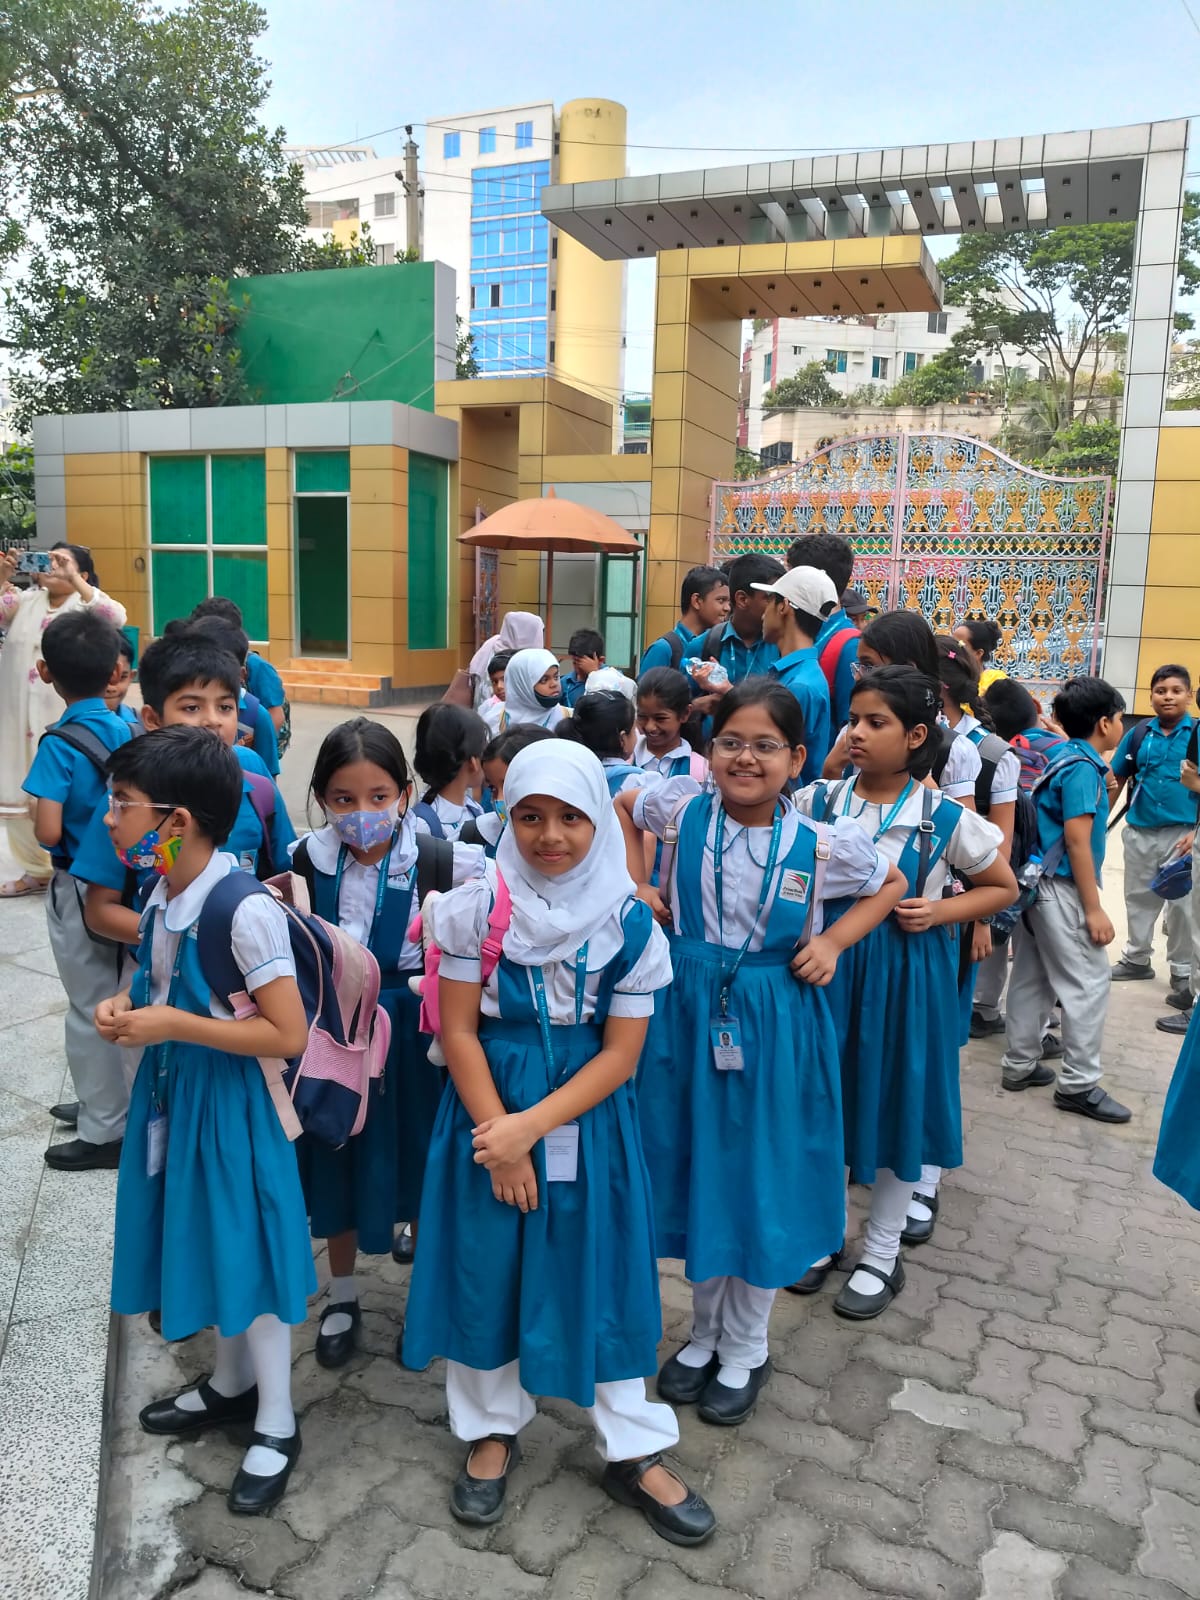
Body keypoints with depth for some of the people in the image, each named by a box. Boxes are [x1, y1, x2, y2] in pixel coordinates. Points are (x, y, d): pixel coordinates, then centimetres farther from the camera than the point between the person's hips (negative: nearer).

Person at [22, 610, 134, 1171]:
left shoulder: (59, 744, -20)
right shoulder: (129, 729, -3)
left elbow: (48, 832, -25)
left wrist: (37, 820, -4)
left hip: (81, 888, -6)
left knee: (91, 1008, 7)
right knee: (117, 999, 20)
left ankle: (104, 1131, 18)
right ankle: (104, 1100, 36)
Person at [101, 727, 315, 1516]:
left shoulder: (245, 912, -27)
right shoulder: (163, 895, -1)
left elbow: (289, 1035, -26)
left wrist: (175, 1026, -25)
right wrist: (126, 1006, -4)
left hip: (231, 1101, -8)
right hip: (174, 1091, 8)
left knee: (248, 1248, 7)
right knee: (209, 1240, 22)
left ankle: (276, 1425, 27)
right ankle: (232, 1383, 45)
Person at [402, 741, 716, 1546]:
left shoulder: (629, 922, -9)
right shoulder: (477, 909, -9)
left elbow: (621, 1053, -9)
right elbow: (459, 1032, -8)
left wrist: (531, 1127, -17)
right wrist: (500, 1137, -12)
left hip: (588, 1119, 0)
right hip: (490, 1115, 0)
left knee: (600, 1274, 10)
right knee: (487, 1268, 12)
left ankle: (635, 1450, 27)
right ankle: (494, 1428, 35)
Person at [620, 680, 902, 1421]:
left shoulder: (822, 844, -11)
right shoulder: (681, 807, -8)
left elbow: (891, 883, 8)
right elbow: (623, 806, 13)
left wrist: (834, 942, -6)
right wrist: (638, 887, 3)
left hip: (776, 1025, -1)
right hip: (691, 1013, 2)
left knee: (763, 1180, 10)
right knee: (698, 1170, 15)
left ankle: (745, 1350, 33)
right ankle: (705, 1333, 38)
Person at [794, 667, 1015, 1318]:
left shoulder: (947, 819, -10)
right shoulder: (816, 803, -6)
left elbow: (1002, 887, 4)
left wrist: (941, 911, -12)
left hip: (906, 975, -2)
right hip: (829, 966, 2)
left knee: (897, 1104, 10)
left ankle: (882, 1255, 30)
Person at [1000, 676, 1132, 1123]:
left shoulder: (1064, 759, 11)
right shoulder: (1083, 767, -15)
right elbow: (1077, 841, -19)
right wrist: (1094, 908, -18)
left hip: (1040, 885, 9)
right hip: (1063, 889, -9)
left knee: (1031, 978, 13)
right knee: (1089, 983, -3)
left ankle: (1021, 1065, 20)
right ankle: (1079, 1084, 2)